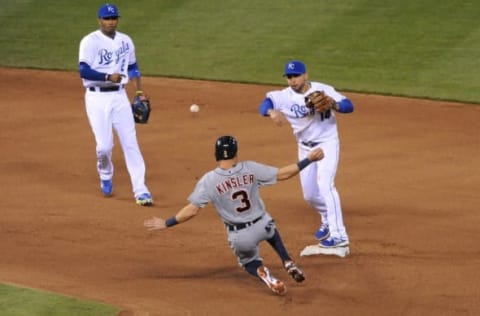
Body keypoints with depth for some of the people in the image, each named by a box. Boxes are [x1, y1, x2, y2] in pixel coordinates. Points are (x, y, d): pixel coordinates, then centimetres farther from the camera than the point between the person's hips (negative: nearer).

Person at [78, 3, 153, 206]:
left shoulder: (125, 41, 10)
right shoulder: (90, 42, -7)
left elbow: (133, 67, 21)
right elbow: (84, 70, -17)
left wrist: (139, 92, 12)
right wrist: (108, 77, -27)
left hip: (119, 96, 4)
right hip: (97, 97, -4)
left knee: (130, 143, -4)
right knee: (104, 146, -8)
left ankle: (140, 191, -5)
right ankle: (105, 176, 24)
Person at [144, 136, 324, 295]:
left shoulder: (208, 181, -16)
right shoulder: (250, 169, -12)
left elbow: (192, 210, -17)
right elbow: (282, 174, -7)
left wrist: (166, 223, -7)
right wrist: (309, 160, 2)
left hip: (239, 236, -1)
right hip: (262, 226, 2)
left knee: (248, 261, 29)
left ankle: (265, 276, -4)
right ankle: (288, 264, 25)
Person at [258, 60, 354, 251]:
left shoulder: (323, 90, -16)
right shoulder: (284, 96, -12)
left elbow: (349, 106, -19)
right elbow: (264, 105, -26)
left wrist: (334, 105, -41)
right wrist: (272, 112, -50)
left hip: (327, 143, -5)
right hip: (305, 147, 5)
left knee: (325, 185, -21)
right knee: (309, 194, 13)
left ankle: (339, 235, -23)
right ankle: (327, 220, 43)